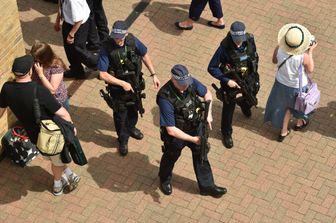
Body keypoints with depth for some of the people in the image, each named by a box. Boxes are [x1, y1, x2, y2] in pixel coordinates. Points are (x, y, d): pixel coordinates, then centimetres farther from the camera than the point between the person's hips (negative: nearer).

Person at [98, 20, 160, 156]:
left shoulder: (132, 41, -18)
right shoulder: (107, 48, -29)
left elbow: (144, 55, 1)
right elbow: (103, 74, -25)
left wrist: (153, 75, 0)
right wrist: (123, 83, -25)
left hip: (135, 84, 4)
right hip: (118, 88, -4)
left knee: (134, 109, 27)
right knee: (120, 115, 14)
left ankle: (131, 128, 58)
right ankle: (123, 140, 39)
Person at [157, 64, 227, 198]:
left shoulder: (191, 83, -22)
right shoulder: (165, 98, -38)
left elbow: (207, 94, 1)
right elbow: (171, 130, -34)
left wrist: (208, 113, -13)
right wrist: (193, 139, -30)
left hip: (195, 128, 4)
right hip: (177, 135, -4)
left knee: (201, 156, 19)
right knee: (170, 158, 23)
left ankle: (206, 186, 41)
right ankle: (165, 180, 54)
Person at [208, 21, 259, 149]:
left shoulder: (250, 41, -19)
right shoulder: (225, 47, -31)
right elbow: (212, 68, -23)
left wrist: (254, 73, 8)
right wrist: (226, 80, -29)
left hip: (248, 80, 4)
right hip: (231, 82, -4)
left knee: (250, 100, 28)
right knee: (228, 108, 13)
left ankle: (244, 105, 66)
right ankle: (226, 134, 37)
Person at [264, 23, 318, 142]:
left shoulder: (279, 49, -27)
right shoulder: (304, 56, -36)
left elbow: (274, 61, -4)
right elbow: (310, 70, -17)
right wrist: (310, 51, -14)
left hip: (281, 83, 3)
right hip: (298, 87, -3)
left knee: (285, 105, 29)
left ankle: (283, 132, 40)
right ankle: (299, 123, 58)